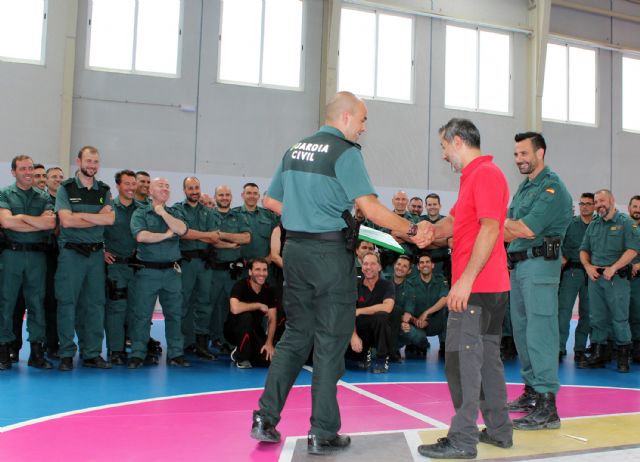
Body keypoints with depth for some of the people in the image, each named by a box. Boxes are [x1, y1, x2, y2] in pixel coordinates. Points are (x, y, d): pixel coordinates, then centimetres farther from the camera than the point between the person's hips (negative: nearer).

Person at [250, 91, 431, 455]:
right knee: (331, 342, 2)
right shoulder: (345, 152, -9)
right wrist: (412, 230, -10)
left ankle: (266, 419, 15)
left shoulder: (295, 150, 14)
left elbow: (271, 201, 18)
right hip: (330, 252, -7)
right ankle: (323, 433, 8)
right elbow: (370, 208, -17)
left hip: (295, 248, 7)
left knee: (295, 335, 15)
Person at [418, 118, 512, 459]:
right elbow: (454, 222, 22)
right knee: (487, 357, 14)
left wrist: (466, 280, -24)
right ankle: (499, 430, 23)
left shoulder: (485, 173, -12)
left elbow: (490, 229, -21)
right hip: (492, 287, 10)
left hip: (475, 288, -10)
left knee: (461, 360, -7)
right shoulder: (474, 175, 20)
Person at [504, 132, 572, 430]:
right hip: (518, 265, 9)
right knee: (522, 330, 13)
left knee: (540, 333, -10)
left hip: (539, 265, -9)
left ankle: (547, 407, -8)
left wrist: (507, 226, -5)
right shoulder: (524, 187, 19)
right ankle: (532, 392, 24)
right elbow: (510, 233, 16)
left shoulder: (552, 187, -9)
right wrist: (515, 229, -3)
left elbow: (526, 230, -18)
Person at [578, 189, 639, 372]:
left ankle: (624, 356, 9)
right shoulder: (593, 225, 15)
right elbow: (584, 249, 18)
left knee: (619, 318, -3)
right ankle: (599, 354, 14)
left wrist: (613, 268, -18)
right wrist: (588, 266, -1)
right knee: (597, 317, 7)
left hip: (616, 278, -5)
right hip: (595, 277, 5)